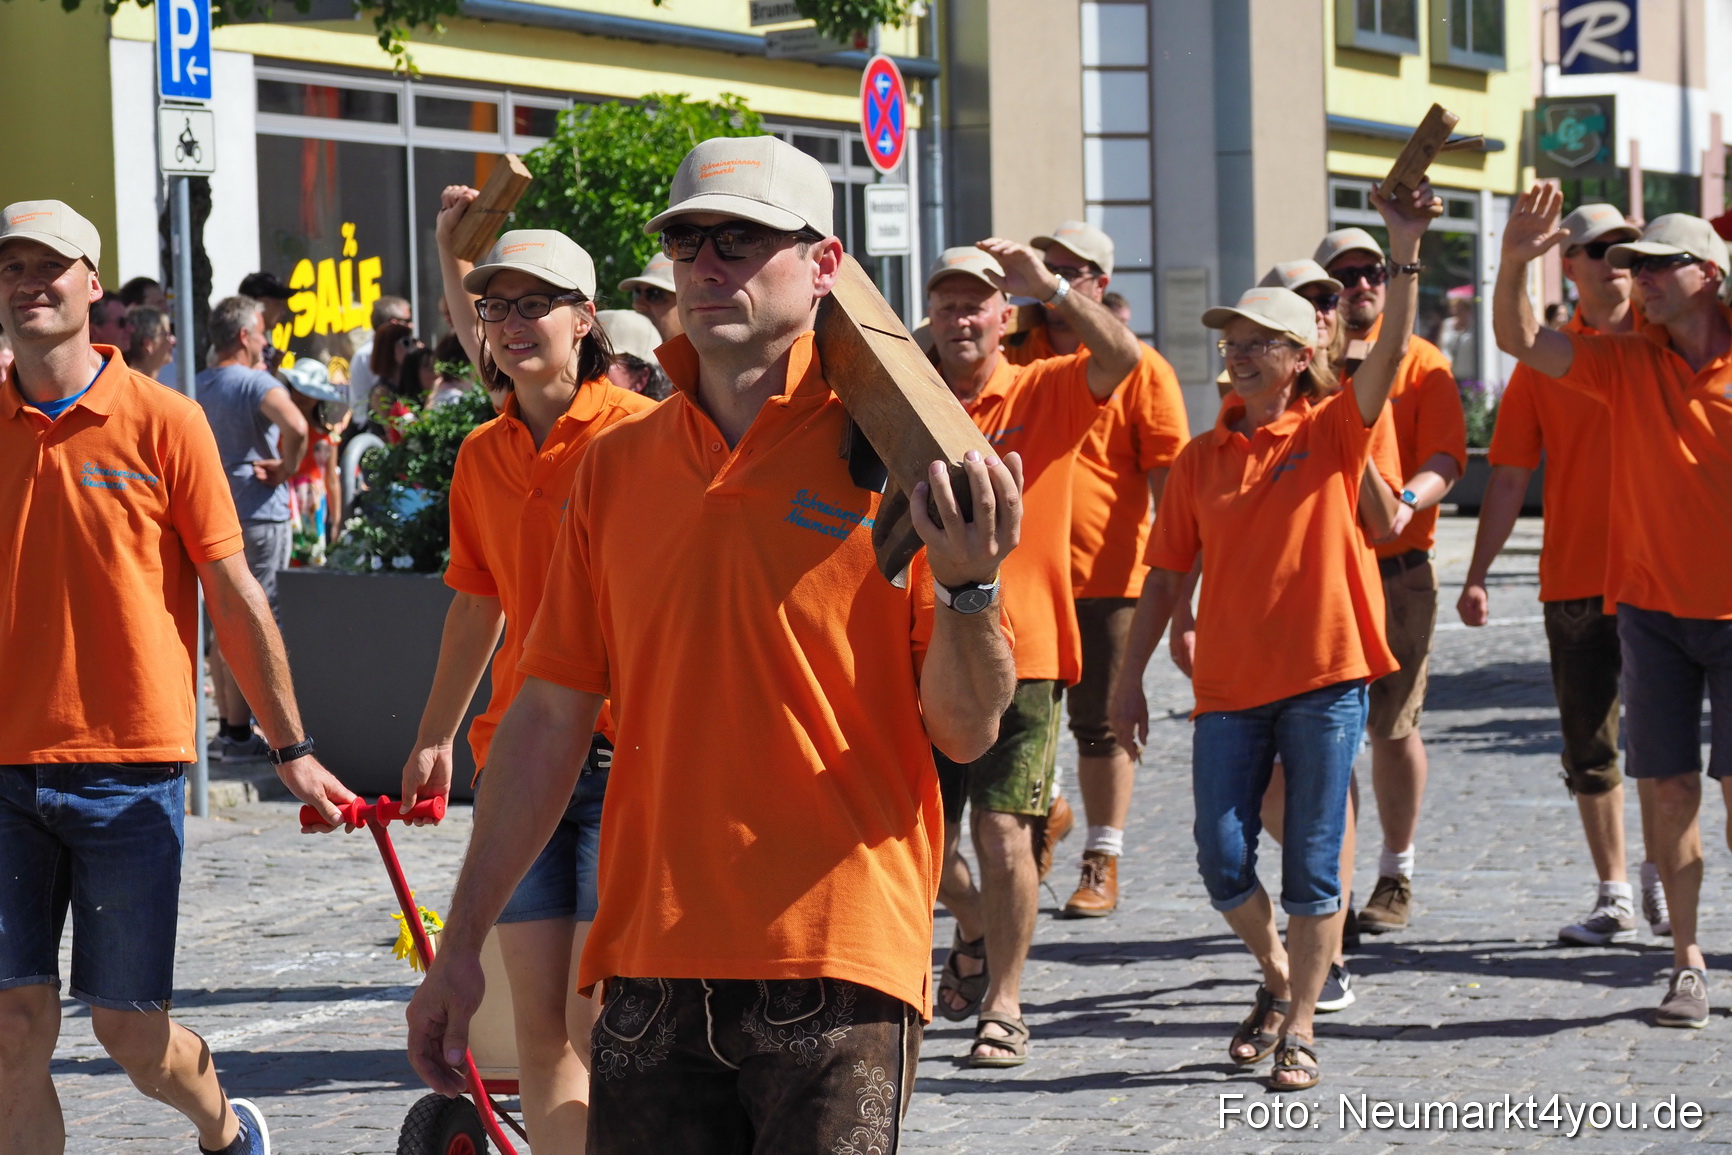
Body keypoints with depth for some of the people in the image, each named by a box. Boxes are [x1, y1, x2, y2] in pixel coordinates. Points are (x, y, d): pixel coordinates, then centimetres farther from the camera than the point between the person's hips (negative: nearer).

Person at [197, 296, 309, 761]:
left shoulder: (197, 387, 10)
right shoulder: (257, 384, -13)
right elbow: (295, 426, -30)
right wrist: (286, 469, -14)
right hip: (257, 515, -7)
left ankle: (227, 725, 17)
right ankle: (240, 732, -4)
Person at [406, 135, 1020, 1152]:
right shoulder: (616, 466, 10)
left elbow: (968, 734, -4)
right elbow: (552, 715, 14)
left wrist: (967, 585, -23)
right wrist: (462, 944, 12)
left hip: (841, 960, -4)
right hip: (651, 965, 4)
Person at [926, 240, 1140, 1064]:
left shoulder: (1046, 393, 1)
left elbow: (1122, 358, -19)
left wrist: (1049, 287, -28)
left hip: (1021, 651, -3)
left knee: (1002, 831, -8)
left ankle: (1003, 1004, 3)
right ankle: (975, 931, 39)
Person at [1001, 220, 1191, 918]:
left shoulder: (1139, 367, -2)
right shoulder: (1016, 356, 8)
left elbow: (1168, 478, -5)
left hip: (1107, 575, -3)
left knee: (1099, 723, 3)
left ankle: (1103, 865, 13)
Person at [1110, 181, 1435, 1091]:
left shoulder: (1332, 432, 0)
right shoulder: (1202, 459, 8)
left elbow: (1390, 356, -15)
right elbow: (1166, 573, 10)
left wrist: (1405, 255, -28)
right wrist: (1130, 676, 8)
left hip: (1323, 679, -3)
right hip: (1229, 683, 3)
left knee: (1312, 864, 1)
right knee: (1223, 861, -1)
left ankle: (1299, 1031, 11)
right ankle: (1277, 975, 26)